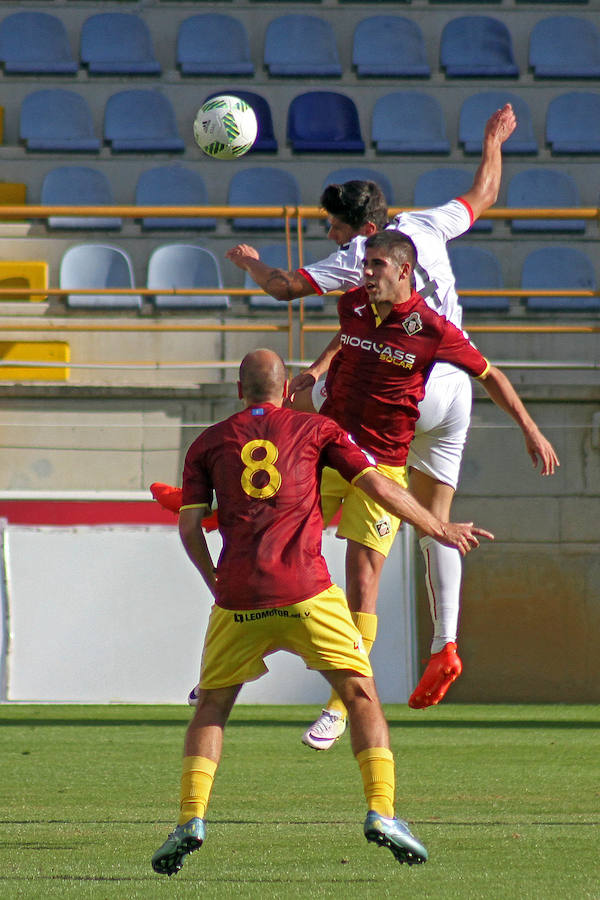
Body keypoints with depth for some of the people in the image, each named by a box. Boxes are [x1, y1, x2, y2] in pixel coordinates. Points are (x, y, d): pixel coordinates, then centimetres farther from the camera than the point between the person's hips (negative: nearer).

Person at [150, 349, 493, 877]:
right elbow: (377, 485, 7)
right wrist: (440, 529, 15)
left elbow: (189, 526, 9)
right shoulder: (315, 430, 11)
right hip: (306, 593, -1)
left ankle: (191, 819, -1)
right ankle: (381, 811, -10)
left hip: (237, 597, 2)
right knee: (362, 695, 5)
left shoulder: (209, 443, 14)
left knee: (212, 707, 14)